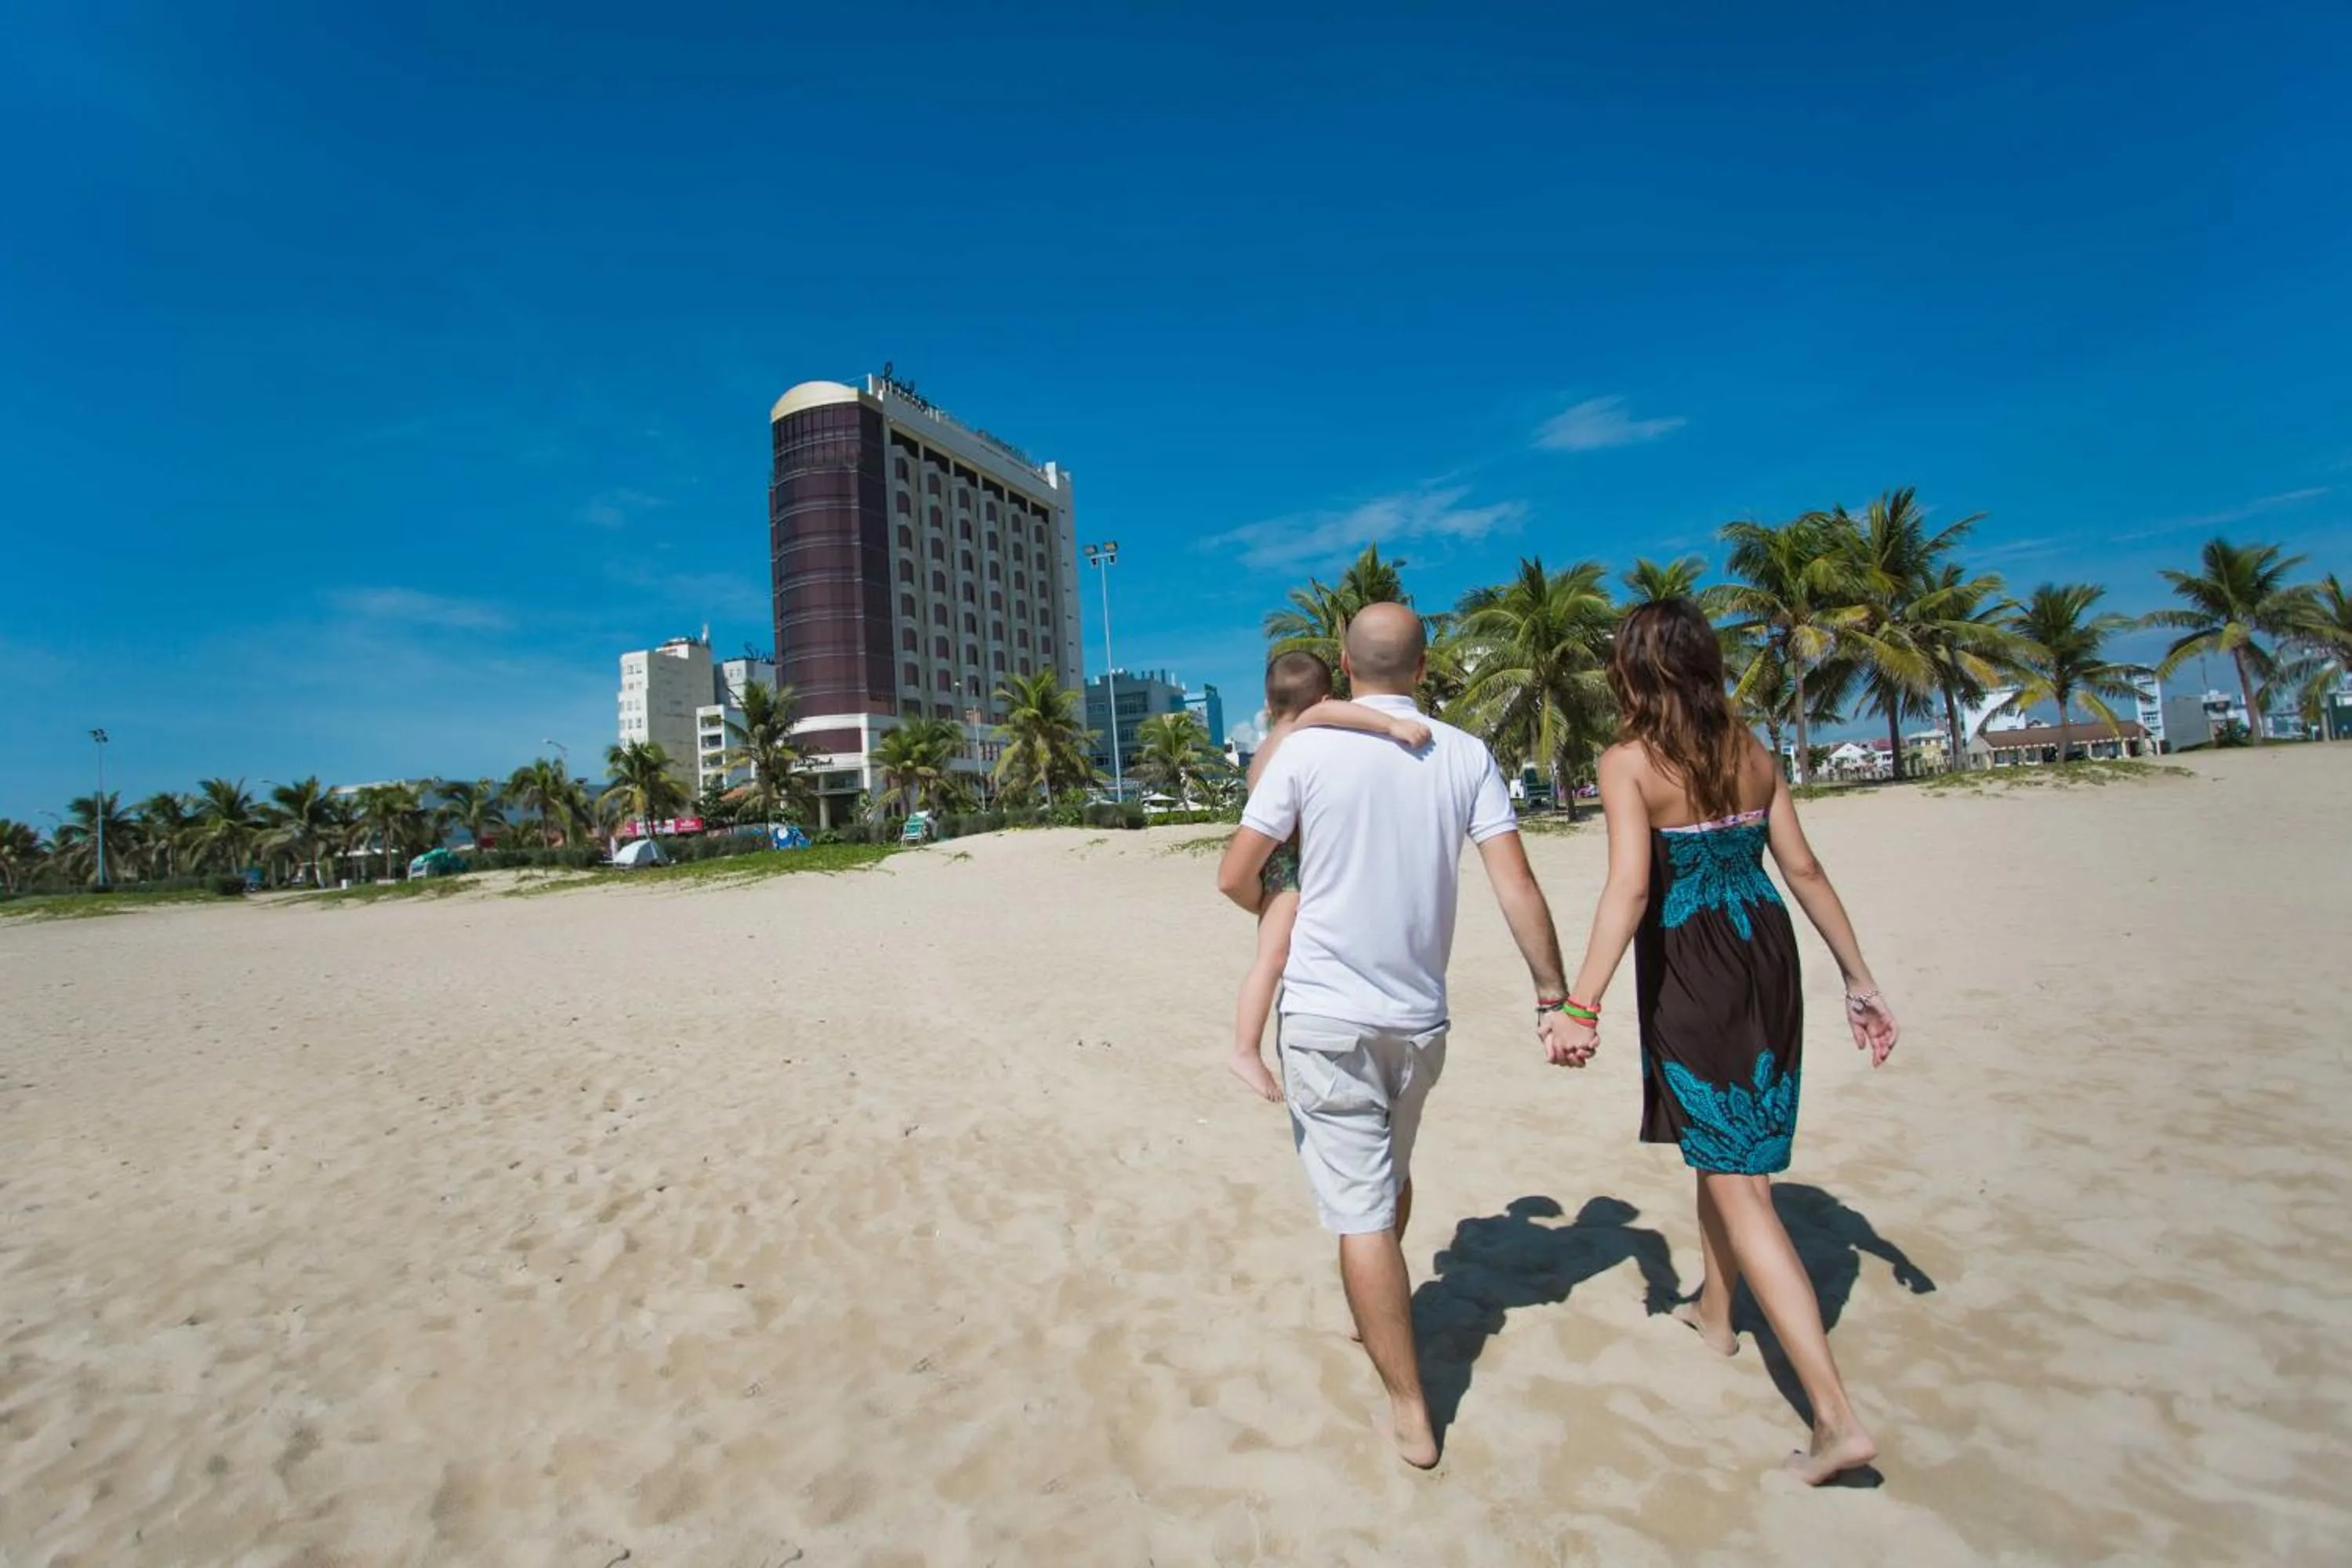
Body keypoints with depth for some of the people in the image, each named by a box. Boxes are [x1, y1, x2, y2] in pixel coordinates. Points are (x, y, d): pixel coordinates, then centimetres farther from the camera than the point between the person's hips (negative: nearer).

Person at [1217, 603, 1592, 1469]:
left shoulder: (1307, 749, -10)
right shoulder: (1466, 756, -2)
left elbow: (1235, 877, -7)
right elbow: (1517, 886, -7)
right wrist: (1554, 998, 1)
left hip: (1327, 1011, -4)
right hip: (1418, 1014, 5)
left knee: (1360, 1209, 5)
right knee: (1391, 1171, 27)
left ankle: (1410, 1411, 12)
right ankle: (1377, 1314, 49)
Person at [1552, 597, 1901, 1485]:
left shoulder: (1628, 762, -12)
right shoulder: (1755, 755, 5)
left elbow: (1630, 888, -23)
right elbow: (1804, 871, 7)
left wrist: (1583, 1003, -25)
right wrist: (1859, 979, 13)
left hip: (1690, 972, -7)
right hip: (1767, 957, 7)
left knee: (1738, 1184, 1)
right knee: (1727, 1147, 24)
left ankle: (1837, 1418, 1)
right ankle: (1714, 1311, 44)